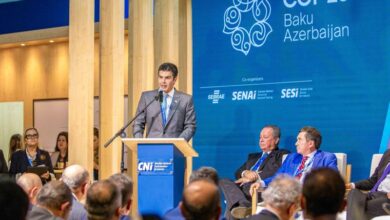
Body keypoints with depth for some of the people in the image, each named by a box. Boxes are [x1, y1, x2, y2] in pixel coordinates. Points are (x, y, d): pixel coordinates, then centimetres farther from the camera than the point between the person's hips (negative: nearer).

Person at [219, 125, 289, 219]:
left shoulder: (282, 155, 15)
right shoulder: (253, 156, 35)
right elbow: (238, 173, 22)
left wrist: (256, 176, -8)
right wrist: (245, 173, -2)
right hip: (243, 187, 6)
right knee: (224, 182, -24)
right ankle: (242, 204, -44)